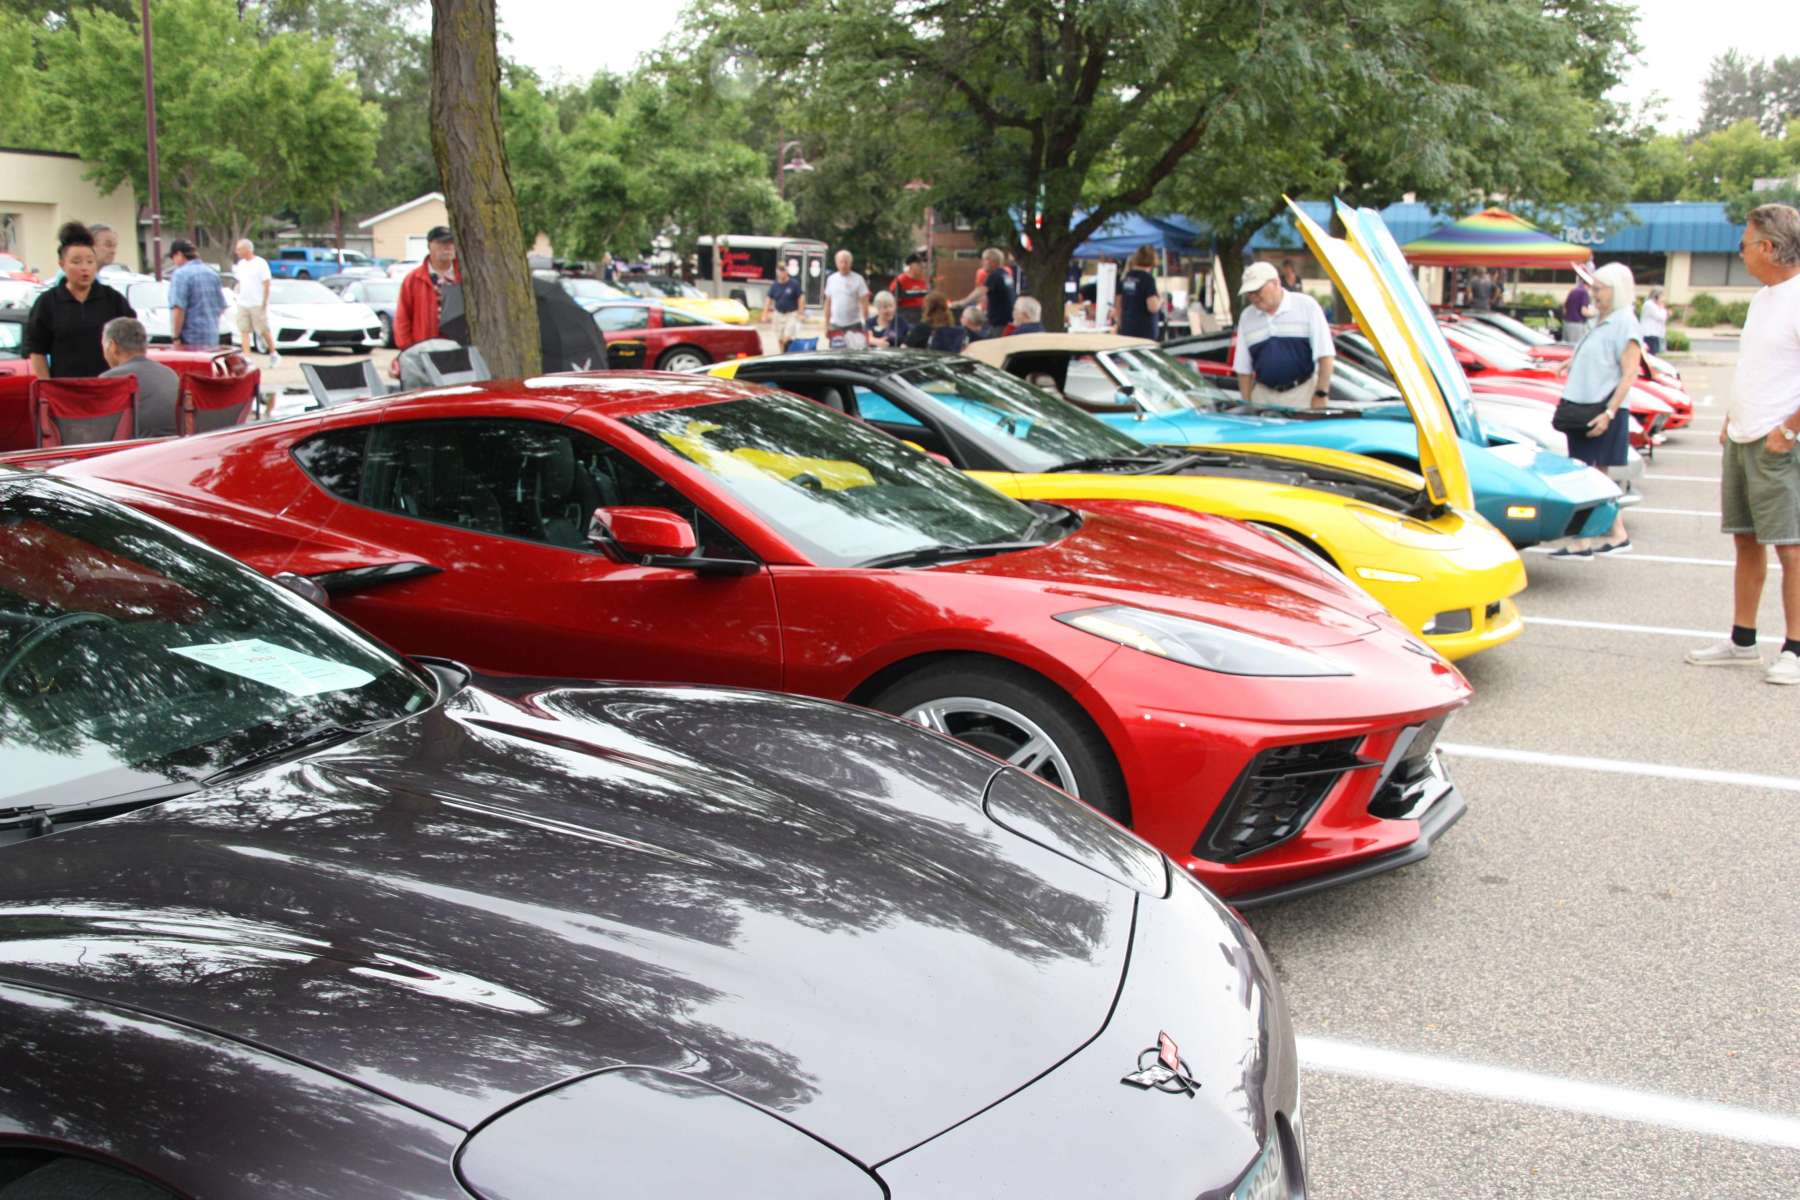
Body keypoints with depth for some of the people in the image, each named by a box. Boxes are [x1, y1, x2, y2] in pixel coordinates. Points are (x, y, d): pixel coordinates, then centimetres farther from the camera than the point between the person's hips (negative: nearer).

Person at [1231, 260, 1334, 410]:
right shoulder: (1246, 317, 11)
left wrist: (1320, 395, -10)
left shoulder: (1306, 305, -2)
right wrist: (1247, 405, 6)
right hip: (1263, 397, 3)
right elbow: (1243, 369, 13)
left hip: (1303, 394, -3)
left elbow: (1325, 355, -4)